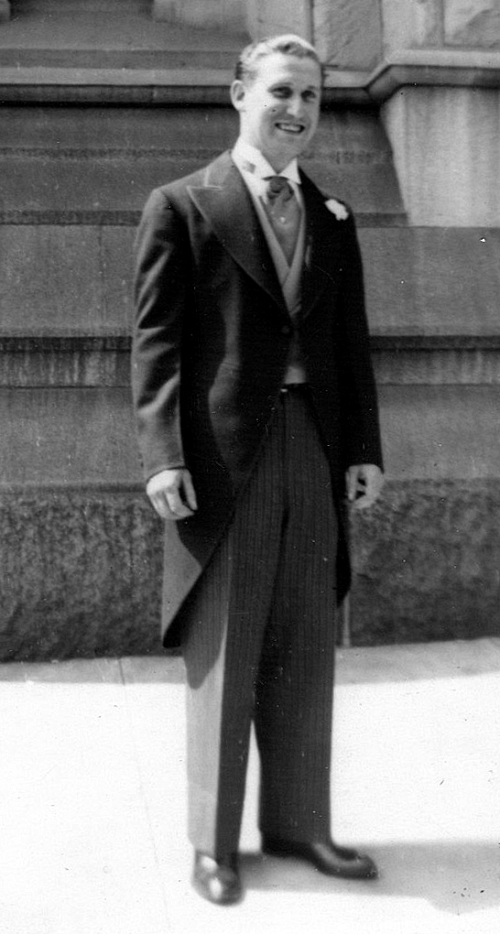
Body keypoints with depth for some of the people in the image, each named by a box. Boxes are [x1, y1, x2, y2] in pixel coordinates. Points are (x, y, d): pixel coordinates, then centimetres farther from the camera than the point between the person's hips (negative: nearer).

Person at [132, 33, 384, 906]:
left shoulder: (333, 219, 15)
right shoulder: (182, 206, 1)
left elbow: (352, 342, 14)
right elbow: (154, 339, -5)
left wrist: (365, 446, 6)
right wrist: (163, 455, -13)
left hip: (314, 451, 5)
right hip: (221, 454, -4)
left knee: (305, 653, 10)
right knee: (222, 654, 4)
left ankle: (297, 824, 24)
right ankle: (213, 842, 17)